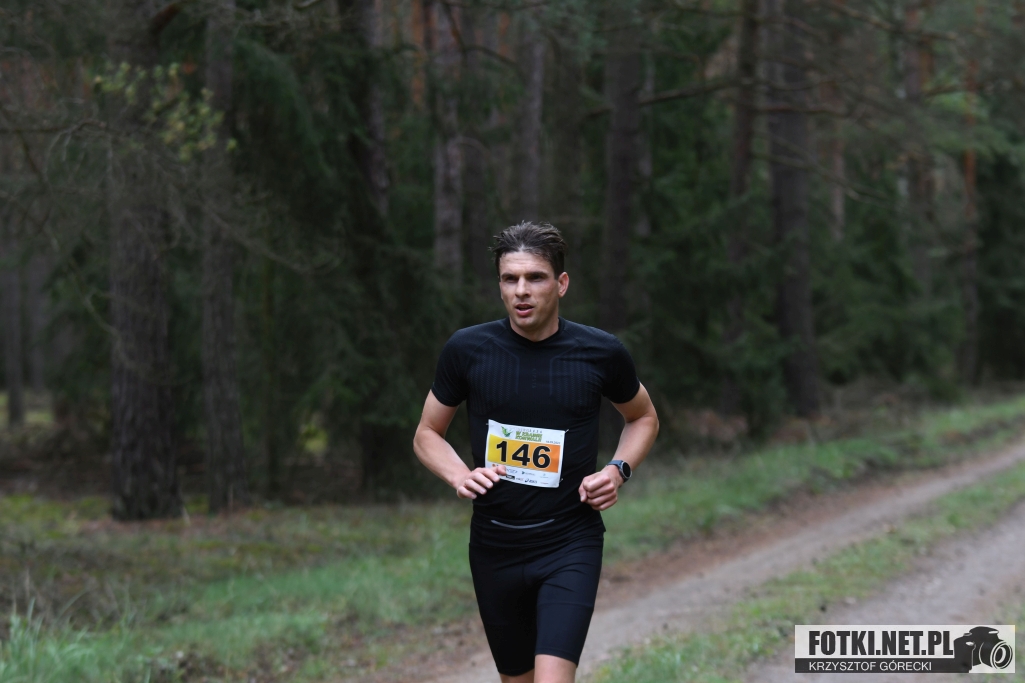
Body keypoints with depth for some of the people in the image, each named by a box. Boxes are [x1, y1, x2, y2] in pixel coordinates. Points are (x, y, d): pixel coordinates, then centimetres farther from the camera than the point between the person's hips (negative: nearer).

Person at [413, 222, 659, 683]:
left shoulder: (600, 353, -5)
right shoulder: (467, 350, -4)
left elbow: (643, 418, 14)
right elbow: (427, 434, 9)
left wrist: (619, 469, -5)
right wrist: (458, 475, -11)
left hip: (570, 544, -2)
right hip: (494, 545, 2)